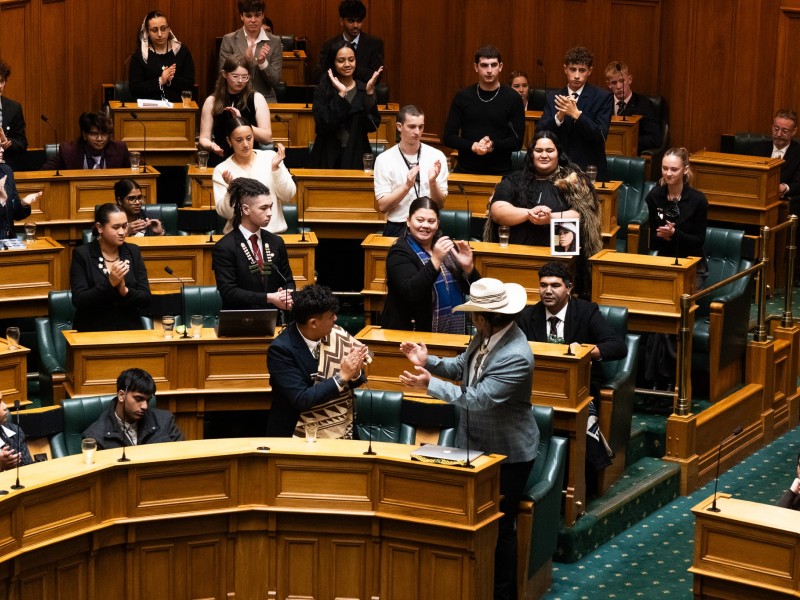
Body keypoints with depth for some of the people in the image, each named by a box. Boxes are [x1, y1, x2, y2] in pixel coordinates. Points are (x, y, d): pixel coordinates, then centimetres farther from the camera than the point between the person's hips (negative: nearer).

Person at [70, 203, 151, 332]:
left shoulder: (133, 251, 8)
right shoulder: (82, 254, -1)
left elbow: (146, 298, 4)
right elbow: (79, 301, -9)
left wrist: (125, 291, -14)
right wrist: (110, 284, -19)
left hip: (129, 329, 3)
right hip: (92, 331, -2)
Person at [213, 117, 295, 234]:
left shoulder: (270, 157, 5)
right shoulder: (221, 170, 2)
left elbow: (287, 197, 1)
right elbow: (225, 213, -2)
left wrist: (276, 168, -10)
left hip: (274, 231, 1)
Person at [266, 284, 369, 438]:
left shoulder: (337, 335, 0)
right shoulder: (281, 349, -13)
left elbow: (353, 382, 10)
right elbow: (301, 400, -18)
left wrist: (355, 373, -12)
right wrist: (342, 376, -19)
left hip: (343, 432, 3)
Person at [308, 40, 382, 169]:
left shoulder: (363, 90, 6)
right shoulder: (322, 90, 3)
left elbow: (372, 126, -6)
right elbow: (324, 126, -12)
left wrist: (370, 92, -12)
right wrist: (341, 94, -14)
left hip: (357, 158, 1)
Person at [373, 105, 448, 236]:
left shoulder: (436, 156, 4)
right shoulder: (384, 160, 1)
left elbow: (440, 204, 6)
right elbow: (382, 206, -3)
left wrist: (433, 183, -14)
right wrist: (407, 186, -16)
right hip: (397, 227, -2)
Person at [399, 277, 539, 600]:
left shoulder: (516, 357, -30)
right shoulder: (486, 336, -3)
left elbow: (479, 398, -32)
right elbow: (461, 368, 12)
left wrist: (430, 384, -27)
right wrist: (429, 361, -5)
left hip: (507, 453, -8)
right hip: (476, 443, 9)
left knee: (500, 526, 5)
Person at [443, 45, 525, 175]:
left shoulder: (512, 98, -1)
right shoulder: (463, 97, 4)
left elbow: (517, 141, -2)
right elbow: (449, 137, 3)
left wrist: (493, 145, -19)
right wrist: (472, 146, -15)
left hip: (500, 173, -1)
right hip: (465, 171, 2)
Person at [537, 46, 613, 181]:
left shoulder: (603, 97, -3)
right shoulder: (553, 98, 7)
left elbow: (600, 137, -12)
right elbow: (540, 134, -2)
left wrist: (576, 114, -24)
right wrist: (559, 116, -19)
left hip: (590, 172, -2)